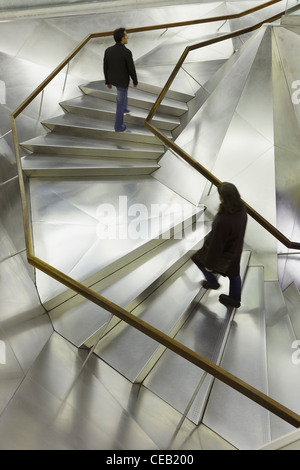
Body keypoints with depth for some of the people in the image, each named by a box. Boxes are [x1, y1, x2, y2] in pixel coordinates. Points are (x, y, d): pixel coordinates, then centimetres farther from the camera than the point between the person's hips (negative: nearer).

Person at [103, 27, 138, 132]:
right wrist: (135, 81, 1)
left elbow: (105, 68, -2)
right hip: (122, 81, -5)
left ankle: (123, 108, 54)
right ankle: (118, 126, 21)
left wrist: (107, 81, 13)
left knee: (123, 91, 36)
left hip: (112, 79, 6)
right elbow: (132, 70, -18)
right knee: (120, 103, 10)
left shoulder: (108, 50, -11)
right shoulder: (127, 52, -27)